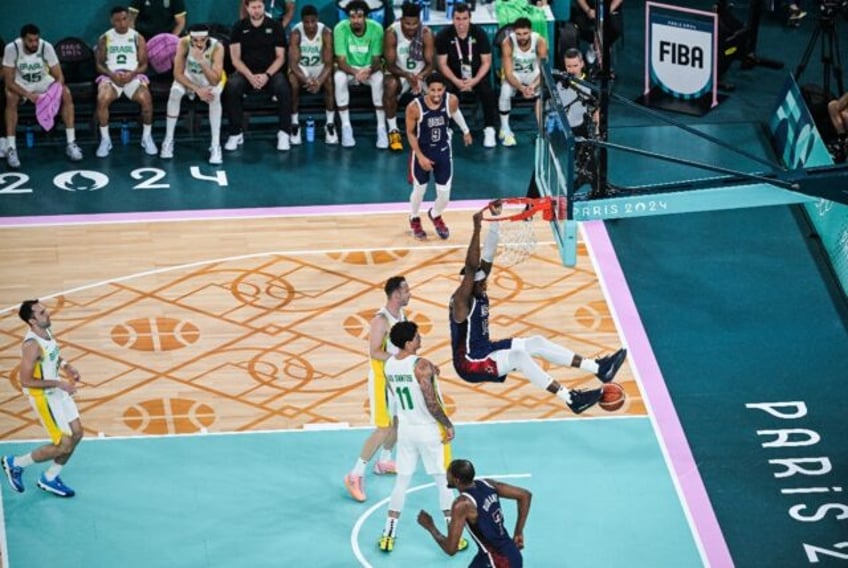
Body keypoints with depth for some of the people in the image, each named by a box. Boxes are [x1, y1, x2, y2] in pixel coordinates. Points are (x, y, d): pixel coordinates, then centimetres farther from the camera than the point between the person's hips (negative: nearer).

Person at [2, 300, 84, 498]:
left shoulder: (47, 332, -2)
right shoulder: (32, 345, -29)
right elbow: (26, 381, -28)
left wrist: (65, 365, 2)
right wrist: (59, 383, -26)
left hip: (58, 392, 9)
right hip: (44, 398, -9)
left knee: (76, 434, 13)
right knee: (64, 445, -3)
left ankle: (49, 479, 29)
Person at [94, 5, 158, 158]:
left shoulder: (137, 38, 7)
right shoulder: (105, 39, 7)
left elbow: (144, 64, 6)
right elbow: (100, 64, 7)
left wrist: (132, 74, -15)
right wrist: (111, 74, -14)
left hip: (133, 76, 0)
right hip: (111, 76, 0)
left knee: (146, 98, -32)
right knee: (102, 99, -34)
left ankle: (147, 137, -12)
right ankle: (105, 139, -19)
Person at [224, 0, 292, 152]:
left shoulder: (275, 26, 2)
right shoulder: (239, 27, 3)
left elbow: (280, 57, 0)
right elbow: (235, 58, -2)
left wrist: (267, 75, -17)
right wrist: (250, 76, -18)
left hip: (270, 71, 0)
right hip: (246, 72, 0)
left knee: (283, 88, -33)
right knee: (231, 88, -32)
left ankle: (284, 133, -20)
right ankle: (236, 134, -19)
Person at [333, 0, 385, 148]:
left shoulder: (376, 28, -18)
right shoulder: (340, 29, -20)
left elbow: (377, 59, -15)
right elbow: (341, 61, -21)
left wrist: (369, 70, -39)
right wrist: (355, 72, -42)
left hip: (369, 68, 0)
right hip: (349, 69, 0)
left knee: (379, 78, -34)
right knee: (339, 78, -34)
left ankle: (381, 128, -27)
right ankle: (346, 127, -26)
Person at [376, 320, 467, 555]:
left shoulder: (389, 365, 0)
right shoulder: (422, 365, -23)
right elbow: (432, 403, -23)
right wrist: (448, 425, -10)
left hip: (405, 429, 6)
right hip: (429, 430, -6)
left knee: (401, 481, 15)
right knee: (443, 482, 8)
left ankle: (388, 535, 15)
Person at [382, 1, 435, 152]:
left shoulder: (427, 34, -16)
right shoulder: (392, 33, -20)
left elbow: (430, 64, -16)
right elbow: (390, 65, -18)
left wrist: (419, 77, -38)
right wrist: (407, 75, -38)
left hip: (421, 74, 2)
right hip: (399, 74, -2)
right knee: (390, 85, -36)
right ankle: (393, 131, -21)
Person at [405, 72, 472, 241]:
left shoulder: (451, 101, -19)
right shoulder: (415, 107, -28)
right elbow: (410, 133, -13)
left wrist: (465, 131, 22)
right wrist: (420, 156, -19)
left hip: (443, 152, 2)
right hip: (422, 152, -2)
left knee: (444, 196, 4)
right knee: (419, 190, 15)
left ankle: (435, 215, 40)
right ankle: (414, 219, 46)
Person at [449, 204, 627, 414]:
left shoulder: (479, 293, 2)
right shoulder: (461, 300, -22)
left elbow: (487, 257, -3)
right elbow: (471, 267, -37)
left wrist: (495, 219, -12)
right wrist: (477, 229, -45)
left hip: (486, 349, 10)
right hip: (470, 364, -10)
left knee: (537, 343, 0)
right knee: (518, 356, -32)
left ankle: (598, 369, -3)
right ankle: (570, 399, -36)